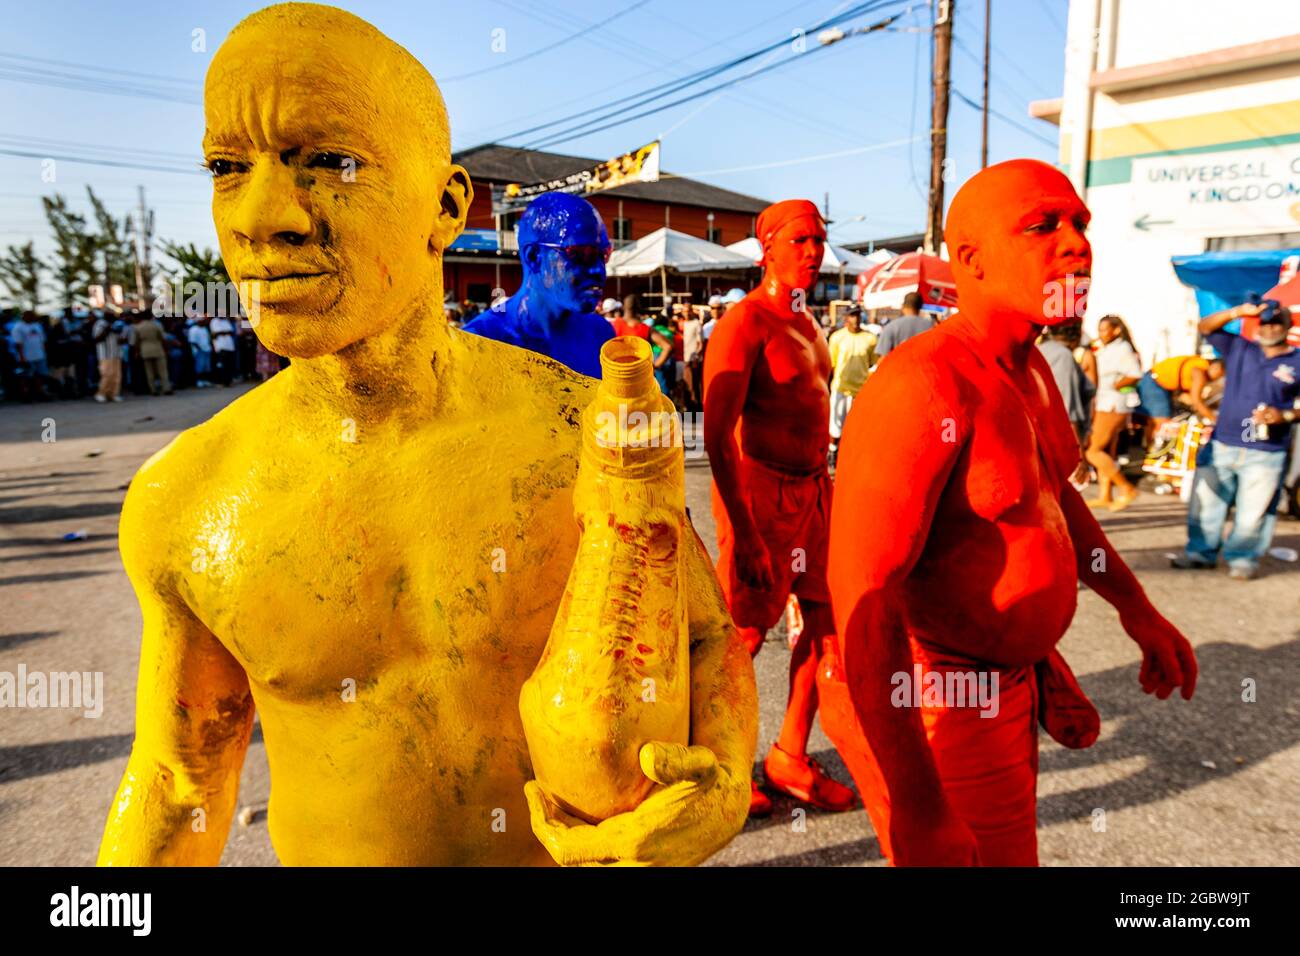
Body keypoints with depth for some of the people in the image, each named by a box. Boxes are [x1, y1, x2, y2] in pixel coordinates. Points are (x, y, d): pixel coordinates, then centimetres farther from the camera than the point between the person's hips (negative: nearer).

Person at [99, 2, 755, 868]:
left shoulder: (591, 430, -21)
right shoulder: (180, 498, -15)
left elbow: (707, 637, -9)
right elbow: (180, 775, -2)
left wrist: (725, 790, -27)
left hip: (575, 844, -1)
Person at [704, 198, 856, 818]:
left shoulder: (806, 323, 15)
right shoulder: (744, 323, -14)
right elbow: (718, 435, -21)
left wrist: (822, 488, 20)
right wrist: (744, 534, -24)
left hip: (814, 488, 9)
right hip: (760, 492, -9)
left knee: (827, 619, 10)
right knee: (745, 634, 1)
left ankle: (791, 757, 26)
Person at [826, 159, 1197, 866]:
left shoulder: (1028, 369, 4)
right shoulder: (925, 385, -27)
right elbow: (861, 594, -32)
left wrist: (1136, 608, 23)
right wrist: (918, 807, -31)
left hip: (1002, 678, 10)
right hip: (926, 706, -10)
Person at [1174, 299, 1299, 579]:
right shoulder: (1239, 349, 11)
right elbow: (1205, 327, 7)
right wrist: (1238, 312, -5)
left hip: (1265, 453, -2)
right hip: (1222, 445, 3)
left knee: (1253, 511, -1)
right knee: (1206, 502, 7)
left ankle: (1243, 558, 14)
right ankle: (1200, 552, 19)